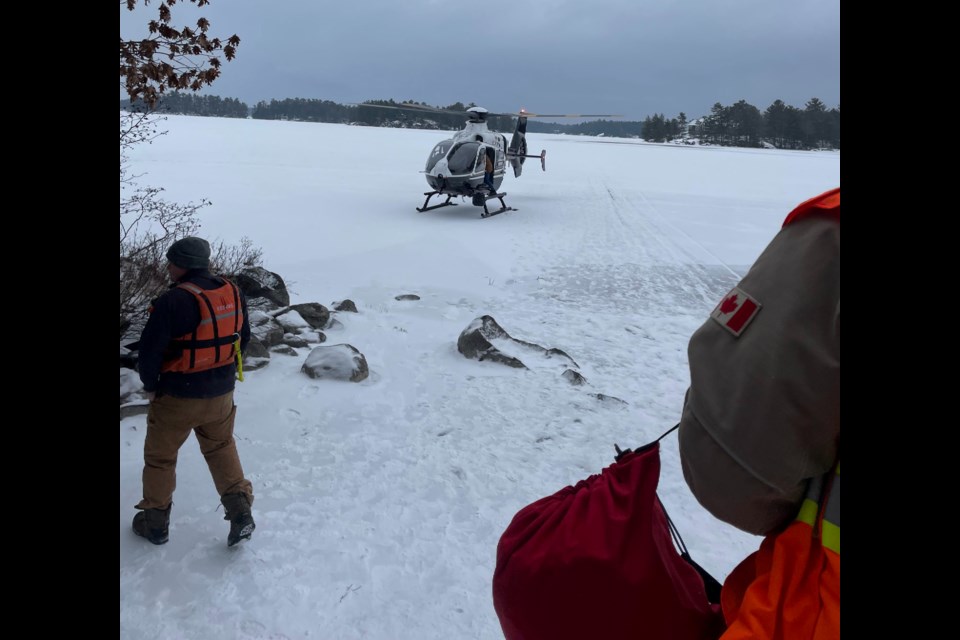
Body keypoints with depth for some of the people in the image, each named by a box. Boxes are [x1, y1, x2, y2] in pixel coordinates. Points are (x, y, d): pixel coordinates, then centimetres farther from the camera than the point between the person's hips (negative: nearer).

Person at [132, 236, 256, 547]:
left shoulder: (174, 301, -24)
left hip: (178, 396, -5)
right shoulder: (233, 293, -3)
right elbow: (243, 338, 8)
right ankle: (240, 514, 17)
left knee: (160, 457, 17)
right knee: (221, 448, 24)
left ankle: (155, 523, 31)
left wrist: (150, 385, -2)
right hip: (222, 394, 5)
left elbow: (150, 349, -19)